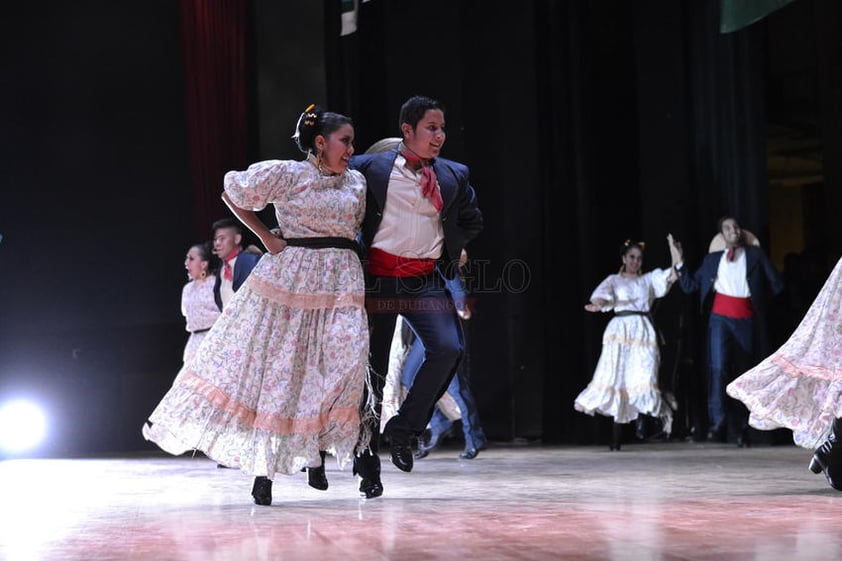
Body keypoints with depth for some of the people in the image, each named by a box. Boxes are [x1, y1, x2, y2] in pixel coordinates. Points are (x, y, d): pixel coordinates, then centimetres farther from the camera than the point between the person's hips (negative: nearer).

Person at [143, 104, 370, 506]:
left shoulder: (356, 183, 11)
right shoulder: (286, 175, -4)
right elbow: (233, 193, 5)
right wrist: (267, 238, 0)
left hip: (341, 283, 4)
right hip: (290, 276, -4)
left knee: (341, 366, -11)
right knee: (274, 369, -2)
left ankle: (315, 453, 5)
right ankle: (263, 467, 5)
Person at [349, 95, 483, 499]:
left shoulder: (454, 176, 8)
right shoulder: (368, 168, -2)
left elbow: (472, 221, 24)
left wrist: (448, 253, 13)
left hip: (426, 280, 2)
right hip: (378, 278, -2)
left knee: (448, 348, -21)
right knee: (371, 368, 1)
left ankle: (404, 429, -2)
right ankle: (367, 465, 13)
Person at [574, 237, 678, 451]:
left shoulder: (649, 279, 17)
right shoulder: (614, 280, 10)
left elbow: (671, 276, 2)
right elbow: (602, 295, -9)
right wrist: (597, 304, -33)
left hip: (644, 331, 1)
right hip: (621, 330, -1)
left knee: (642, 378, -13)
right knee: (618, 378, -9)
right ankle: (617, 433, -5)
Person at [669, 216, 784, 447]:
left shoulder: (755, 254, 12)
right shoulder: (712, 259, 16)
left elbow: (776, 285, 9)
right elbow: (690, 286, 12)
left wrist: (759, 299, 11)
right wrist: (679, 262, 6)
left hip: (746, 320, 0)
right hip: (720, 317, 0)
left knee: (743, 374, 4)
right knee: (719, 367, -20)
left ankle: (741, 430, 9)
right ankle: (718, 423, -22)